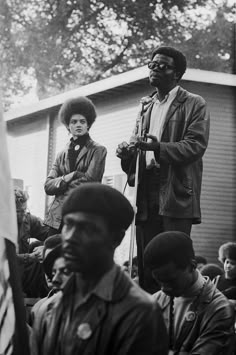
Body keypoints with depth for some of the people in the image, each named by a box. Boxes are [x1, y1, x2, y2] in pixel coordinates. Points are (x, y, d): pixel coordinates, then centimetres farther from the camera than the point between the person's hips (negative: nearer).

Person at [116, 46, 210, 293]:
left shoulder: (194, 105, 2)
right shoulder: (146, 106, 22)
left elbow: (196, 145, -11)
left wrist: (158, 147, -24)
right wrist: (127, 153, -2)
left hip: (176, 196, -6)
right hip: (146, 196, 6)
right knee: (145, 267, 5)